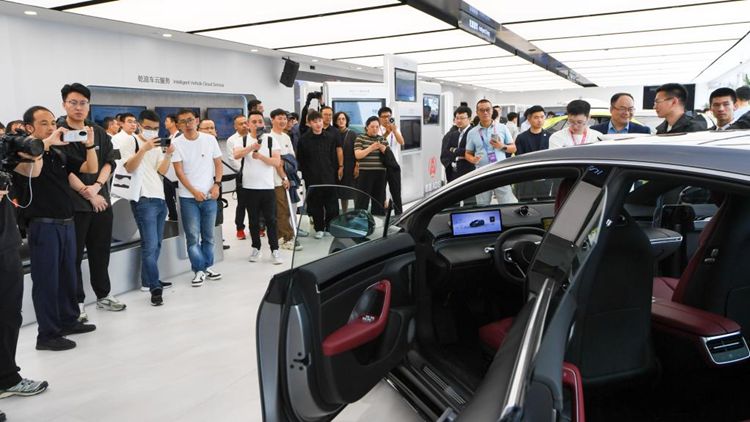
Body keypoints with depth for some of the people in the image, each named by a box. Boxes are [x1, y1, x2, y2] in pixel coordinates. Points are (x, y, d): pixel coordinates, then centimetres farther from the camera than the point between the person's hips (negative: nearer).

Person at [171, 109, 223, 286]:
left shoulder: (210, 139, 2)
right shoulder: (176, 144, -4)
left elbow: (218, 163, 7)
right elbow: (179, 171, -6)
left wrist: (217, 184, -6)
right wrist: (194, 191, -14)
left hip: (210, 195, 2)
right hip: (188, 197, -2)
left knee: (208, 235, 11)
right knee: (193, 237, 0)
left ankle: (208, 266, 25)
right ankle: (199, 270, 10)